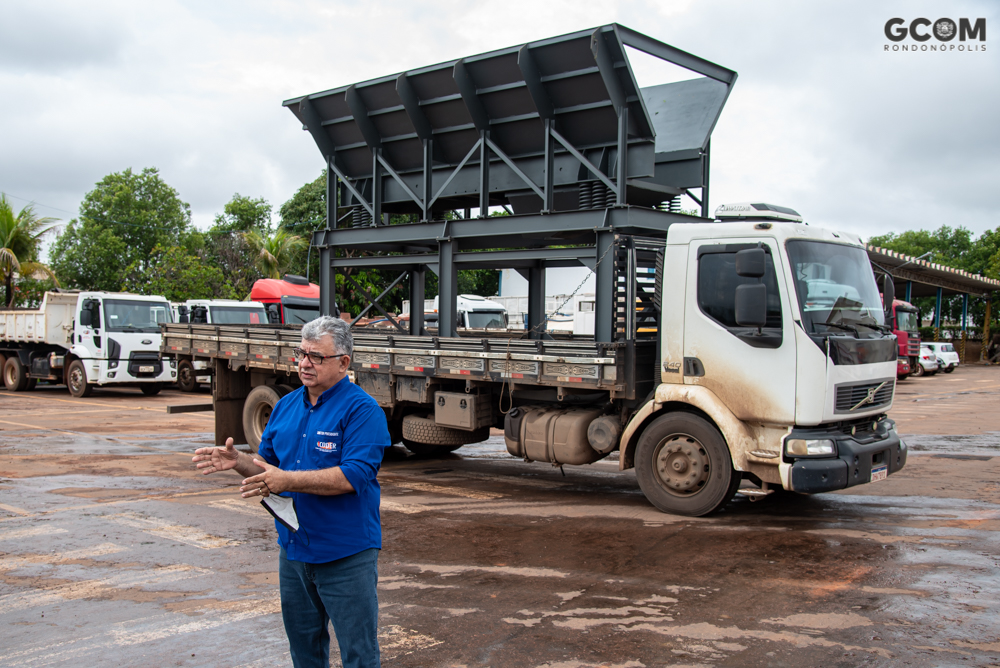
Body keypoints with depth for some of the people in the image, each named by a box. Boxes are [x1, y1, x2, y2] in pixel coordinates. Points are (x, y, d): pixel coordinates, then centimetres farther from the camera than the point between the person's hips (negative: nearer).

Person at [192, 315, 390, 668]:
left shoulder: (362, 410, -14)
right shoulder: (286, 406, 9)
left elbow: (353, 476, -24)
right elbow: (269, 465, 15)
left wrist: (288, 481, -27)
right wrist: (237, 460, -5)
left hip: (345, 556, -7)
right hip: (293, 549, 7)